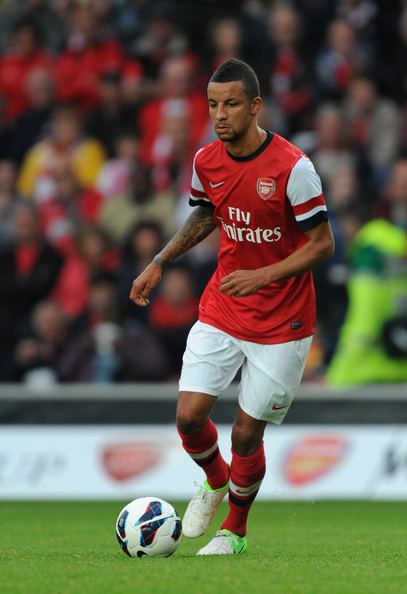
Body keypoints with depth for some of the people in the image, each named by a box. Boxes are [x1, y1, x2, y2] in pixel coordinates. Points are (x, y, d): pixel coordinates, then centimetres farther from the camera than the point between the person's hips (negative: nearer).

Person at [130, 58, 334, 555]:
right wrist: (159, 263, 10)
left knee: (246, 434, -1)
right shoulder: (206, 161, -2)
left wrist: (262, 276, -24)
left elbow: (322, 244, -13)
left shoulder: (291, 167, -18)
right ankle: (214, 481, 28)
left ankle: (235, 529, 24)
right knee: (189, 416, -7)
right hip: (220, 311, 4)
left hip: (281, 322, -4)